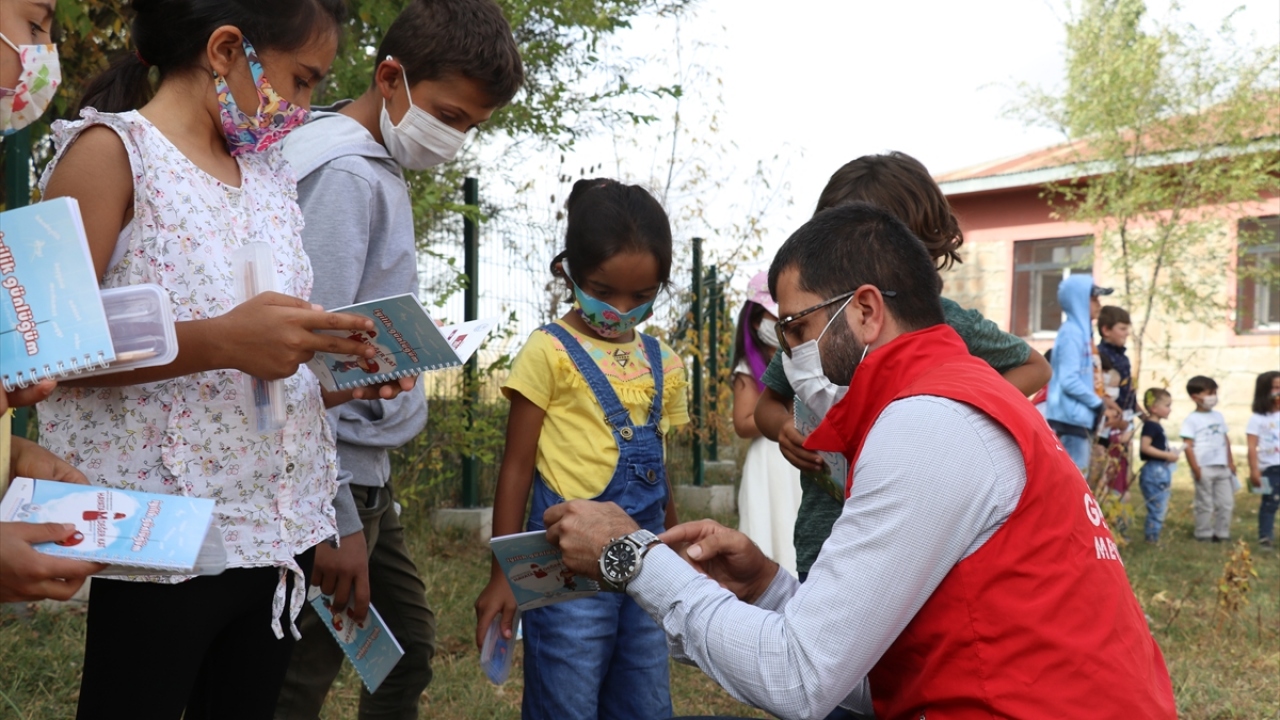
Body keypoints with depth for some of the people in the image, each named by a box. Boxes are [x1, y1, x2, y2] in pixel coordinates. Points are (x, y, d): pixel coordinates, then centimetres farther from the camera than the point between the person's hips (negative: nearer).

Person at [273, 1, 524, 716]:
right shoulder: (343, 174, -18)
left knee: (410, 651, 20)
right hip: (334, 480, -10)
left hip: (367, 473, 10)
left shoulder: (381, 168, 11)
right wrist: (334, 517, -22)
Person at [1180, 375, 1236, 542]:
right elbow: (1188, 445, -11)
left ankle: (1222, 534, 17)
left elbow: (1225, 440, 18)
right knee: (1205, 505, 1)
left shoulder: (1218, 416, 13)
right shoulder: (1192, 420, -7)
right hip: (1204, 469, -6)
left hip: (1222, 467, 6)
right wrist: (1195, 468, -16)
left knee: (1226, 503, 8)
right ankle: (1204, 535, 10)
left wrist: (1230, 462, 14)